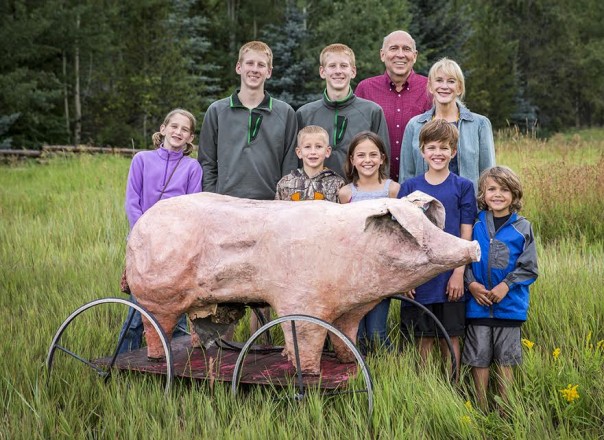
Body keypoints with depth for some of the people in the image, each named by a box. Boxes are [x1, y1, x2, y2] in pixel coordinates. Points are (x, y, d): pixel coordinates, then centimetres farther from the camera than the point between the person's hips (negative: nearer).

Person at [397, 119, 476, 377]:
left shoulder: (463, 187, 1)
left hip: (450, 277, -1)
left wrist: (459, 273, -7)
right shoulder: (409, 187, 3)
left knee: (450, 338, 6)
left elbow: (466, 234, 0)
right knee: (423, 339, 7)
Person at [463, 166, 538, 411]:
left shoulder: (522, 228, -1)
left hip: (509, 305, -1)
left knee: (505, 358, 8)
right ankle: (481, 409, 19)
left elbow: (529, 268, -2)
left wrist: (506, 285, -13)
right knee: (479, 357, 6)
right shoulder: (475, 225, 1)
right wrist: (471, 283, -11)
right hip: (478, 304, 1)